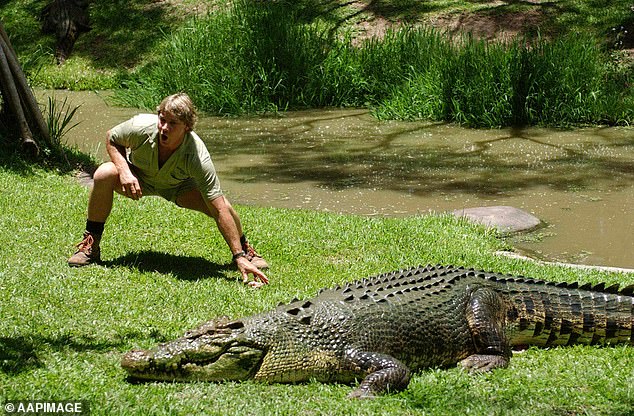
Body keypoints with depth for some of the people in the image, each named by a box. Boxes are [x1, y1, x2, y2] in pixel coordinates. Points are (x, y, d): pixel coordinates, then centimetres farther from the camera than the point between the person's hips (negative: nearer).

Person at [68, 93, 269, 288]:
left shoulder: (198, 158, -38)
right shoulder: (141, 126, -35)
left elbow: (220, 211, -37)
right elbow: (111, 138, -10)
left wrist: (239, 257, -40)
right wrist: (124, 171, -29)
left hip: (179, 187, -1)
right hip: (139, 178, 1)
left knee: (222, 204, -27)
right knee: (104, 174, -31)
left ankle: (245, 250, 7)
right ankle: (90, 245, -12)